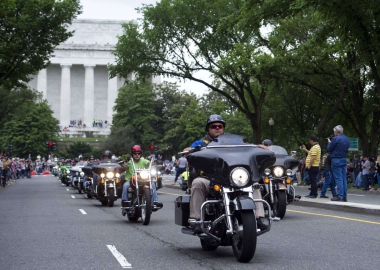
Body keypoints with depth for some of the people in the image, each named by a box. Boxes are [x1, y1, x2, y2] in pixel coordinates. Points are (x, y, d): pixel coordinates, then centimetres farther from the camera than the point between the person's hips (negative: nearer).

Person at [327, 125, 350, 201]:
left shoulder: (336, 139, -14)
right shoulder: (347, 139, 11)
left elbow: (329, 149, -6)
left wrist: (329, 142, 13)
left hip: (336, 160, -7)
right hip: (344, 160, 7)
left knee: (338, 179, -7)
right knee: (344, 178, 9)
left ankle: (340, 196, -9)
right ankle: (344, 196, 10)